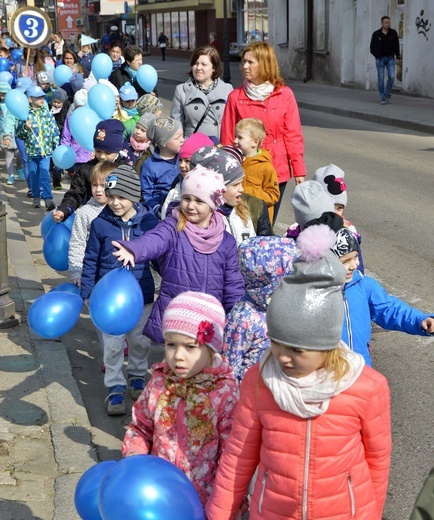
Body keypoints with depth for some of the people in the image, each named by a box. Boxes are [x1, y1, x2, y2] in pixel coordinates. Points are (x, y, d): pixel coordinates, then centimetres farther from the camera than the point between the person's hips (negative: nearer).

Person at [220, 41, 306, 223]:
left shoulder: (284, 94, 0)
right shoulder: (236, 97, 0)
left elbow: (293, 134, 2)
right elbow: (227, 138, 3)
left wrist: (298, 168, 0)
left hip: (278, 172, 1)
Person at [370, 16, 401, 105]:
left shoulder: (393, 33, 1)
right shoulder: (376, 34, -2)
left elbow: (396, 45, 5)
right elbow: (372, 46, 5)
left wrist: (397, 57, 1)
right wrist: (376, 55, -3)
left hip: (390, 58, 1)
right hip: (380, 59, -1)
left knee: (391, 76, -9)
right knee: (381, 78, 0)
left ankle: (388, 93, 13)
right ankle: (382, 98, 6)